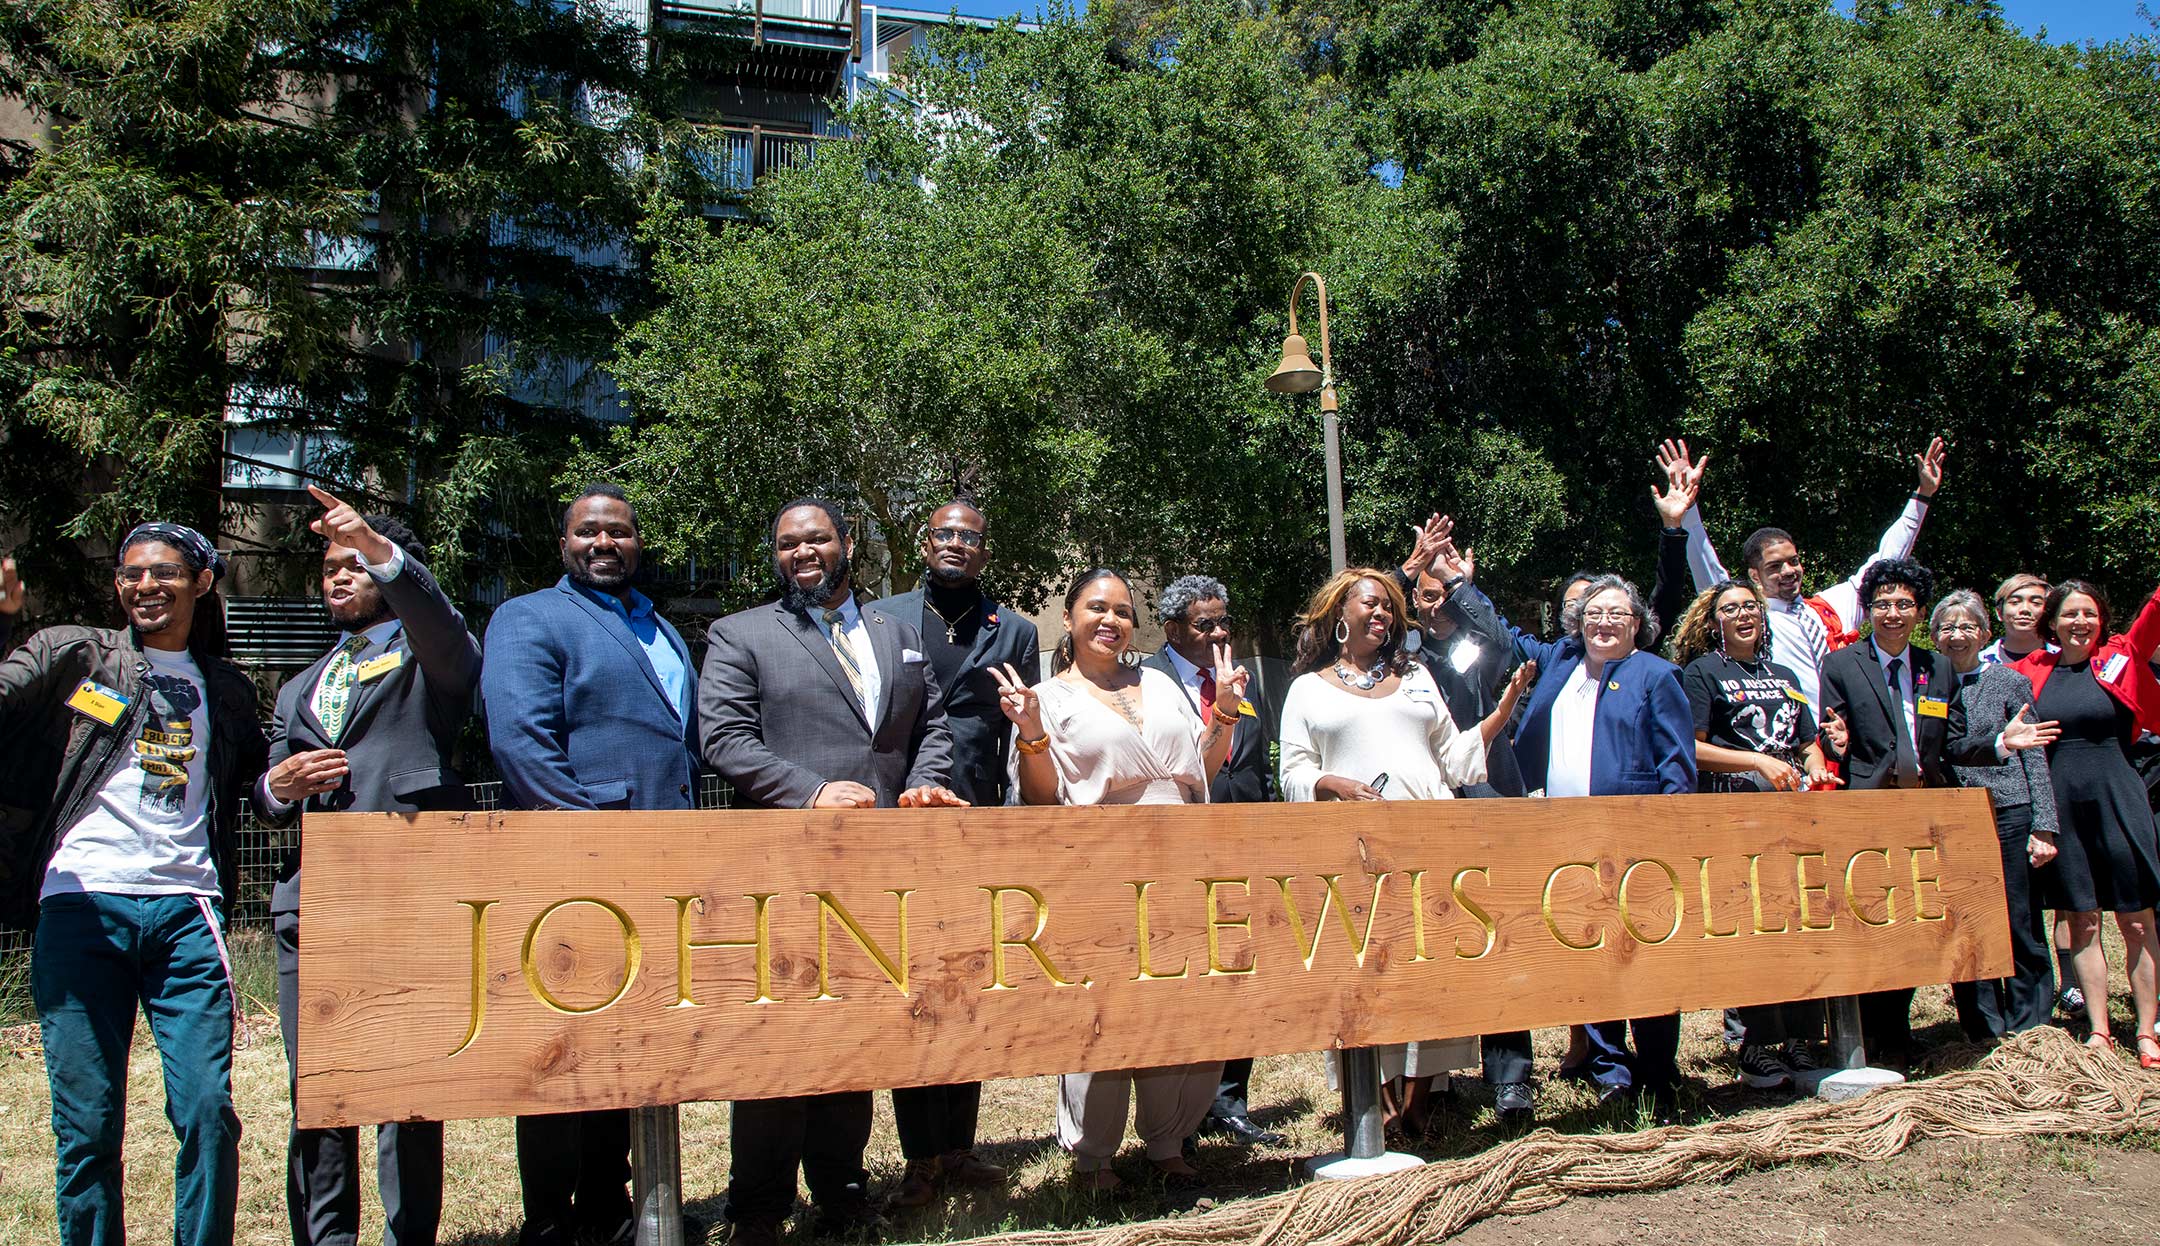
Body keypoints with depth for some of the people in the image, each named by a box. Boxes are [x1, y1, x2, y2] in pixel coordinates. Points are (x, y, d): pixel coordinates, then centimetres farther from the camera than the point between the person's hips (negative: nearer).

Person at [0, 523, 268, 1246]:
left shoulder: (227, 691, 19)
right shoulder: (70, 656, 10)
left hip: (187, 911, 2)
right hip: (83, 907, -1)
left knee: (209, 1112, -5)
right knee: (87, 1123, 2)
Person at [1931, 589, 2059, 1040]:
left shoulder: (2010, 683, 4)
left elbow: (2035, 759, 2)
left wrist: (2044, 827, -4)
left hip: (2008, 814, -2)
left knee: (2020, 928, 1)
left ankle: (2028, 1033, 12)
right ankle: (1986, 1035, 14)